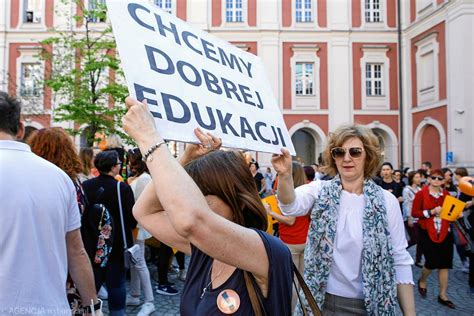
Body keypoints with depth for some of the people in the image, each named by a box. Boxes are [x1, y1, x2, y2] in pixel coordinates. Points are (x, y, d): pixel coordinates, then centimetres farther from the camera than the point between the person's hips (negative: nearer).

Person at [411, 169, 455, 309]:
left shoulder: (446, 195, 7)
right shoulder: (421, 194, -6)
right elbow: (414, 213, -9)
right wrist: (431, 212, -19)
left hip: (444, 233, 4)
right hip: (427, 233, -4)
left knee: (445, 264, 5)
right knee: (432, 262, -8)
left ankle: (442, 295, 18)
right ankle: (422, 281, 25)